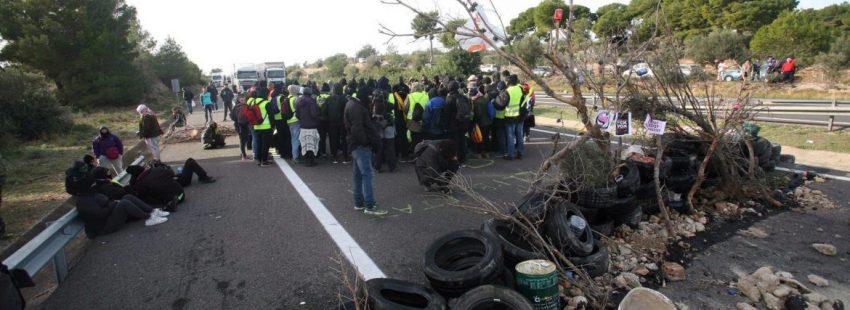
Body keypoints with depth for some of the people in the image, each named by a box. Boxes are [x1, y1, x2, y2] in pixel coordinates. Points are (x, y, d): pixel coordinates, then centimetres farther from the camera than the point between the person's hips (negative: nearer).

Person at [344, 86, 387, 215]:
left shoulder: (353, 104, 18)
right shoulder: (356, 107, -16)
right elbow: (357, 128, -24)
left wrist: (373, 139, 15)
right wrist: (366, 141, -17)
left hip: (357, 144, 11)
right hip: (360, 145, -11)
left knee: (358, 174, 13)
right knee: (367, 173, -12)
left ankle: (359, 202, 21)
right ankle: (369, 206, -13)